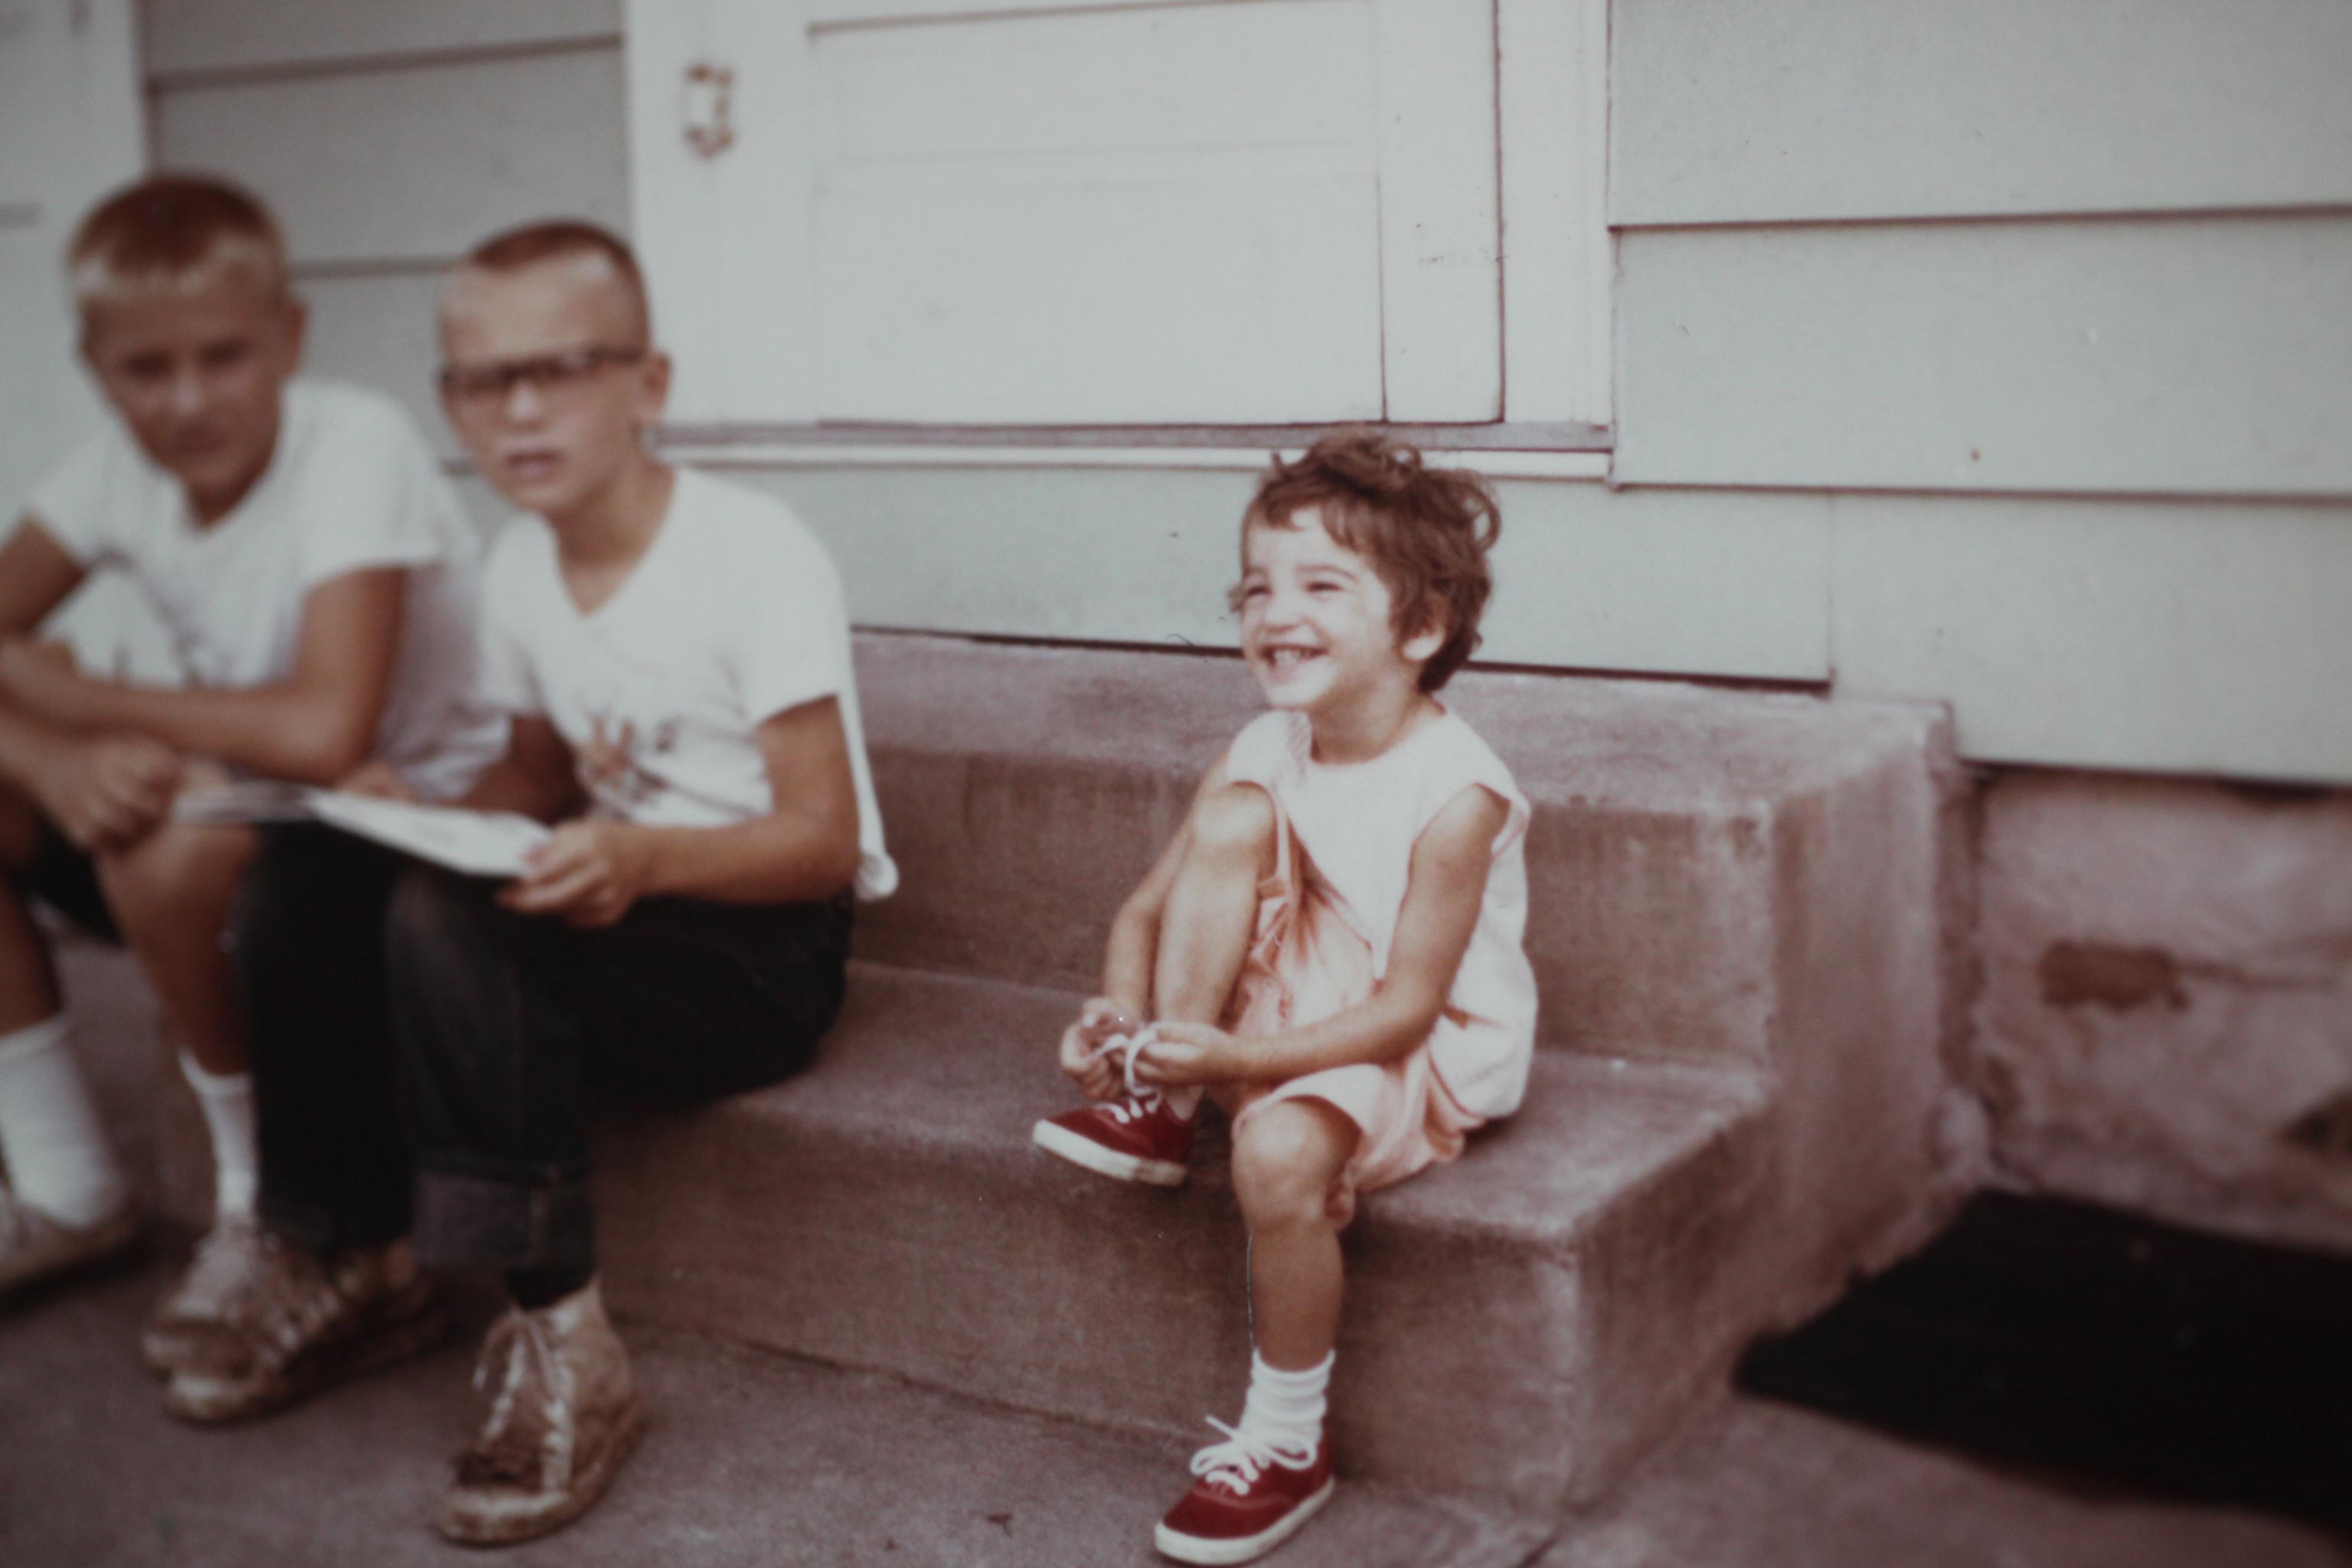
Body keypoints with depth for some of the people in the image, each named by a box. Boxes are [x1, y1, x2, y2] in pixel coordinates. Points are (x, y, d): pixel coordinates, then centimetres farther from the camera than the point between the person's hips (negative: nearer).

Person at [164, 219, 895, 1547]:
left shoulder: (755, 556, -16)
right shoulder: (523, 566, 6)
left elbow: (825, 840, -20)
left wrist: (643, 860, -38)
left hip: (769, 949, -7)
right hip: (615, 906, 7)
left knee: (449, 925, -31)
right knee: (302, 883, -10)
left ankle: (562, 1347, -23)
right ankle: (359, 1267, 6)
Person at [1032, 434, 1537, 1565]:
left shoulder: (1456, 793, -22)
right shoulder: (1265, 754, -3)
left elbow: (1406, 1006, -24)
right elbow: (1149, 907, 2)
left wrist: (1238, 1059, -34)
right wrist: (1120, 1015, -19)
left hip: (1419, 1055, -5)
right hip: (1288, 1003, 5)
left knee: (1279, 1150, -36)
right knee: (1233, 815, -17)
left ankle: (1286, 1441, -12)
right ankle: (1154, 1101, -12)